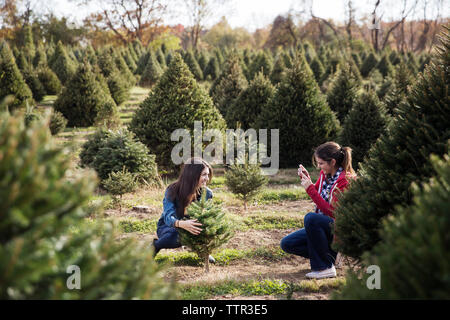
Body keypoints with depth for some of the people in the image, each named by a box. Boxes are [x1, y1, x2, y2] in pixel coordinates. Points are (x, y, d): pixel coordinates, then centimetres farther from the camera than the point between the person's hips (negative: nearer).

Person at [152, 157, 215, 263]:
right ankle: (155, 245, -7)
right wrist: (181, 224, -61)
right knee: (177, 236, -39)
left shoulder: (207, 193, -13)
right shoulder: (172, 191, -25)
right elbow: (168, 217, -37)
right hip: (167, 226, -3)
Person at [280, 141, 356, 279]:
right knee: (286, 243, -4)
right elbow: (317, 194, 23)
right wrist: (306, 178, 4)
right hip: (321, 225, 8)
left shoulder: (344, 180, -19)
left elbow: (332, 212, -26)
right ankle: (329, 255, 5)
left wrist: (310, 189, -25)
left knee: (311, 217, -36)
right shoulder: (324, 174, 4)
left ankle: (326, 267, -22)